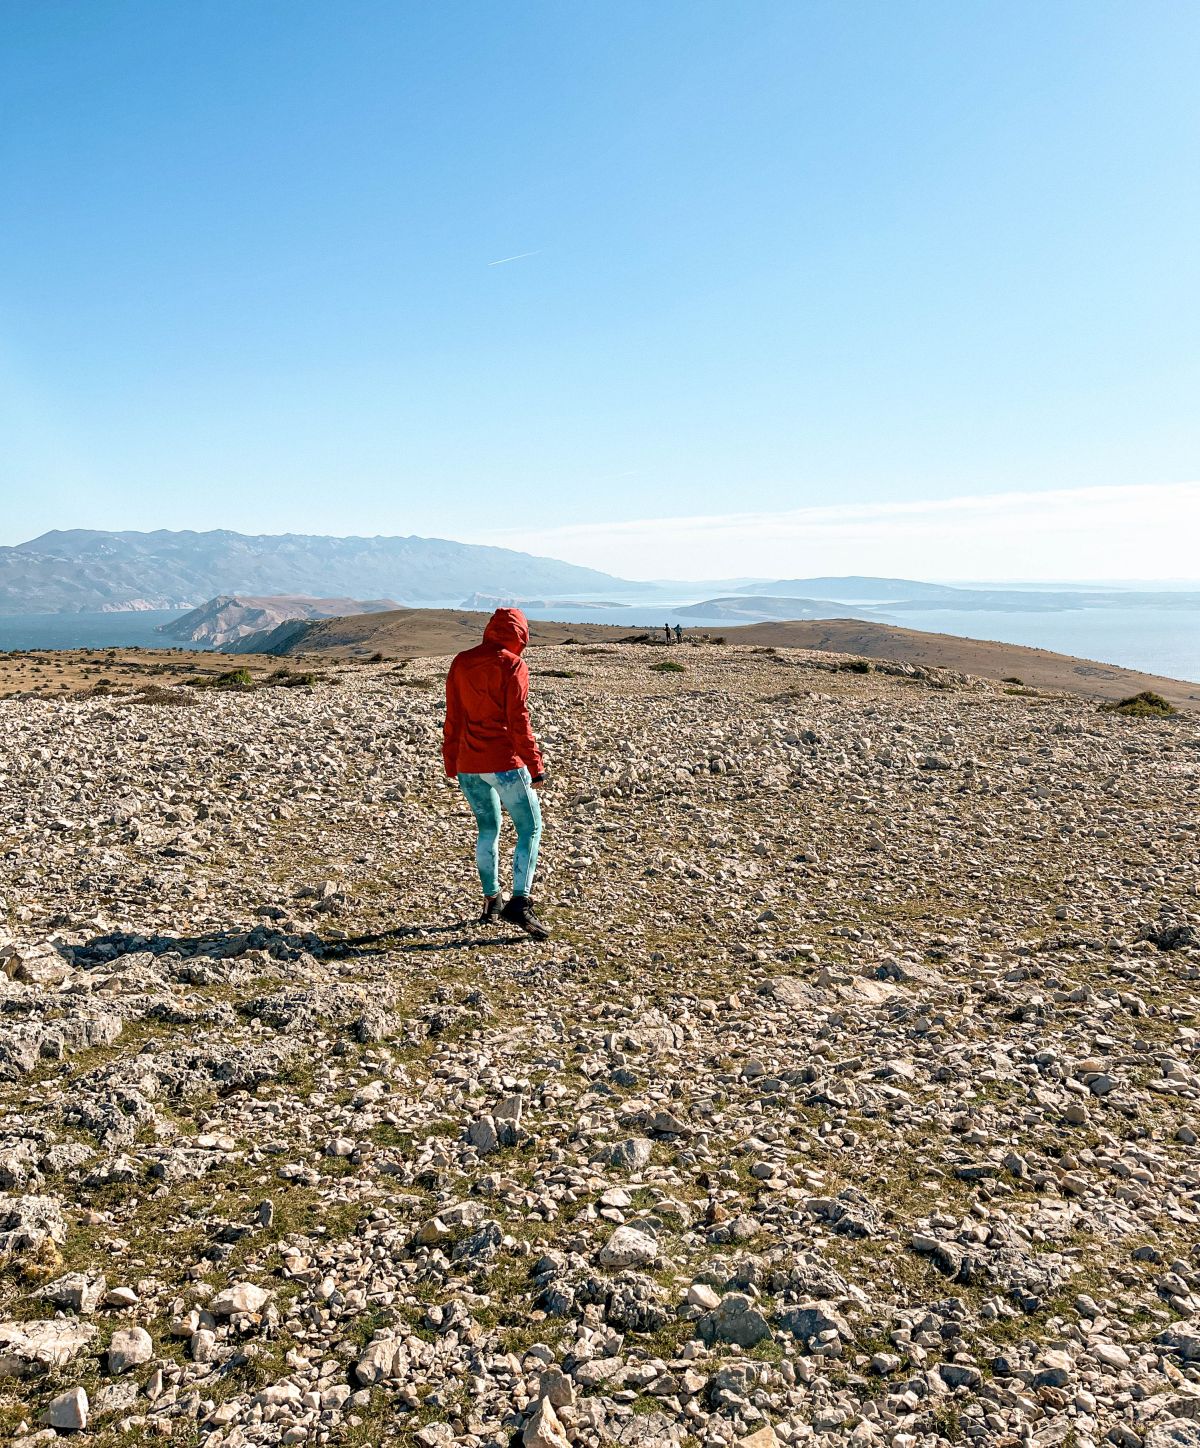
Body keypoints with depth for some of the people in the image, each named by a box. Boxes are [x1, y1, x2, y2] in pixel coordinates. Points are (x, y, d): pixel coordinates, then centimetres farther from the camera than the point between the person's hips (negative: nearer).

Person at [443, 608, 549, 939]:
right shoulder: (512, 665, -9)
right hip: (504, 762, -6)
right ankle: (520, 902, -10)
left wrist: (451, 763, 18)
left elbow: (453, 718, 11)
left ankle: (491, 901, 23)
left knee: (488, 829, 19)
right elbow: (518, 719, -13)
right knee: (531, 828, 2)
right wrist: (535, 766, -10)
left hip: (468, 764, 6)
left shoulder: (460, 662, 8)